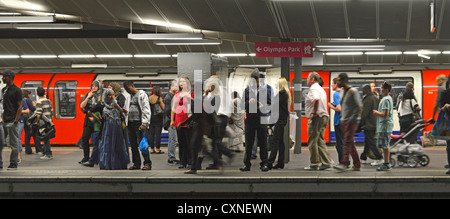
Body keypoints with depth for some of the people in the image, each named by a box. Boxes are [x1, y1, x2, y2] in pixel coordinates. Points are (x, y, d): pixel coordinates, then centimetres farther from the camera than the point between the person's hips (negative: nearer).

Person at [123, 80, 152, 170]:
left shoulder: (142, 95, -3)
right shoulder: (129, 96, 18)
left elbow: (146, 110, -9)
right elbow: (125, 110, 25)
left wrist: (144, 124, -16)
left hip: (138, 123, -7)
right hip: (130, 123, 7)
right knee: (133, 145, 7)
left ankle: (147, 163, -9)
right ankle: (136, 163, 13)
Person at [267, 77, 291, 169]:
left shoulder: (282, 93, -13)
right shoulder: (285, 93, 17)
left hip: (280, 119, -10)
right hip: (281, 119, 10)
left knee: (275, 141, -11)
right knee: (281, 142, 10)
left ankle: (270, 163, -14)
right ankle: (280, 163, 12)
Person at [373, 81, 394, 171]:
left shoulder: (385, 99, -16)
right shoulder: (389, 98, 17)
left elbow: (385, 114, -22)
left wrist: (376, 113, -8)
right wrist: (378, 113, 16)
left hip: (385, 125, -11)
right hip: (383, 126, 11)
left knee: (385, 145, -7)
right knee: (384, 145, 14)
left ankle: (386, 164, -5)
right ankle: (387, 163, 19)